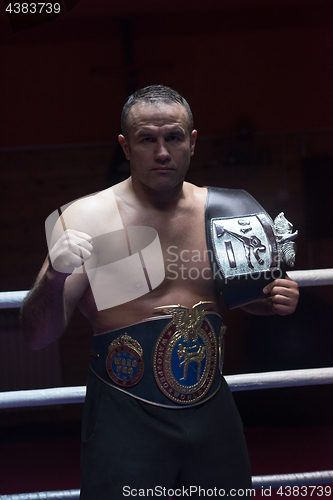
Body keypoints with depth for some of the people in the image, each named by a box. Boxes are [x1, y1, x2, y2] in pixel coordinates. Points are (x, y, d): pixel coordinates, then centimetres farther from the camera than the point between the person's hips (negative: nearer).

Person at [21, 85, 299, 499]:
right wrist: (55, 276, -31)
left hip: (212, 411, 5)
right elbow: (37, 336, -12)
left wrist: (273, 300, 0)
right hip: (125, 418, -4)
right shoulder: (87, 219, -11)